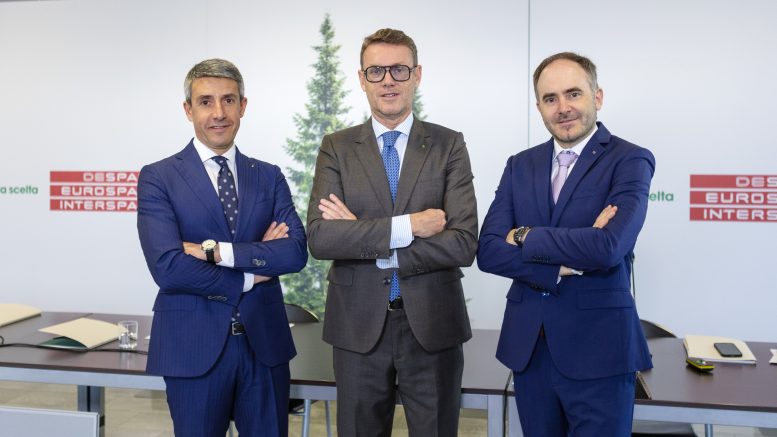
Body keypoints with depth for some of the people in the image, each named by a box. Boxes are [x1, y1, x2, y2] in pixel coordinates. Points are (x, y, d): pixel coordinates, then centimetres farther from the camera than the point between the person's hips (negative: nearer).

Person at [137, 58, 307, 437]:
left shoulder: (269, 177, 5)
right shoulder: (157, 178, -5)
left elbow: (296, 252, -9)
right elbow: (168, 268, -17)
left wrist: (215, 250, -17)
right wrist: (250, 275, -11)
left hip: (265, 342, 3)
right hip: (194, 347, -2)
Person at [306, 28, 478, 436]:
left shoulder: (449, 145, -2)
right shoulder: (336, 147, 1)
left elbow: (463, 243, -13)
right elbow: (320, 237, -13)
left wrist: (364, 238, -14)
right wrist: (407, 226, -20)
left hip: (432, 322, 0)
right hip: (358, 324, 1)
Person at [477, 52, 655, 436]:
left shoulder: (630, 160, -6)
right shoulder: (521, 165, 7)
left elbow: (610, 247, -23)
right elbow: (488, 251, -3)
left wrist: (524, 237, -11)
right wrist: (565, 264, -16)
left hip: (597, 348, -4)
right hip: (527, 346, 4)